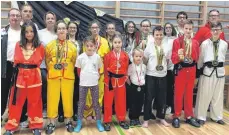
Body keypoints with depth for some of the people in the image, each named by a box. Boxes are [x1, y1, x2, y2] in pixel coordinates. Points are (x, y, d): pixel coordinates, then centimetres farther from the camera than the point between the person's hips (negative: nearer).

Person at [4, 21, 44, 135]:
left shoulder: (40, 47, -2)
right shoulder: (18, 45, 5)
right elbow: (16, 61, 14)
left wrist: (31, 68, 2)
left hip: (34, 77, -1)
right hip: (20, 76, 2)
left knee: (34, 102, 9)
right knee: (16, 102, 9)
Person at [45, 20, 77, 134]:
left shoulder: (72, 46, 6)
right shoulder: (50, 45, 5)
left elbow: (74, 61, 10)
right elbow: (47, 60, 10)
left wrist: (68, 70, 8)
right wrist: (52, 70, 8)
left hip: (68, 76, 0)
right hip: (53, 76, 0)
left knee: (68, 98, 6)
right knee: (52, 98, 4)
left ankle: (68, 121, 20)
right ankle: (51, 123, 15)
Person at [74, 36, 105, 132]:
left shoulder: (97, 57, -3)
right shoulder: (80, 57, -5)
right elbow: (78, 70, 6)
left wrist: (96, 77, 3)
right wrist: (83, 78, 6)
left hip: (94, 83, 0)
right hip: (83, 83, 0)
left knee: (96, 103, 9)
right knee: (81, 103, 9)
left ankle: (99, 122, 21)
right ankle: (79, 123, 20)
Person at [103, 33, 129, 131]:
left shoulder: (125, 56, 0)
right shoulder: (108, 55, -6)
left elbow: (126, 69, 7)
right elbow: (105, 70, -3)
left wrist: (125, 78, 2)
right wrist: (108, 80, -6)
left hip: (121, 81, 2)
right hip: (110, 81, -2)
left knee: (121, 102, 12)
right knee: (108, 102, 5)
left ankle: (122, 120, 27)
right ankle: (107, 121, 17)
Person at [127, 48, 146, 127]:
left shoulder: (144, 66, 2)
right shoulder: (131, 66, -8)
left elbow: (145, 75, 12)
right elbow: (127, 77, -5)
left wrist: (143, 82, 5)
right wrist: (130, 84, -3)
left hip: (142, 87, 4)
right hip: (134, 87, -3)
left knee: (140, 103, 8)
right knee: (132, 104, 2)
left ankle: (137, 118, 22)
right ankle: (132, 119, 13)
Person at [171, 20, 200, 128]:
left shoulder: (195, 43, 5)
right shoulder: (177, 41, -7)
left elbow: (196, 58, 13)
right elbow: (173, 59, -13)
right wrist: (178, 56, -31)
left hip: (191, 70, 4)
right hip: (180, 70, -3)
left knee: (189, 94, 13)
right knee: (178, 94, 5)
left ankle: (189, 116, 25)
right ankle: (176, 116, 17)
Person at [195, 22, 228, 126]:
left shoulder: (224, 44, 5)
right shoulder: (205, 43, -5)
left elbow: (222, 57, 15)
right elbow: (201, 58, 1)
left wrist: (218, 66, 14)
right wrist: (199, 69, 6)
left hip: (220, 71, 4)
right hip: (207, 70, -3)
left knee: (218, 95, 12)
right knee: (204, 95, 1)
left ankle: (217, 116, 26)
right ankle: (201, 117, 12)